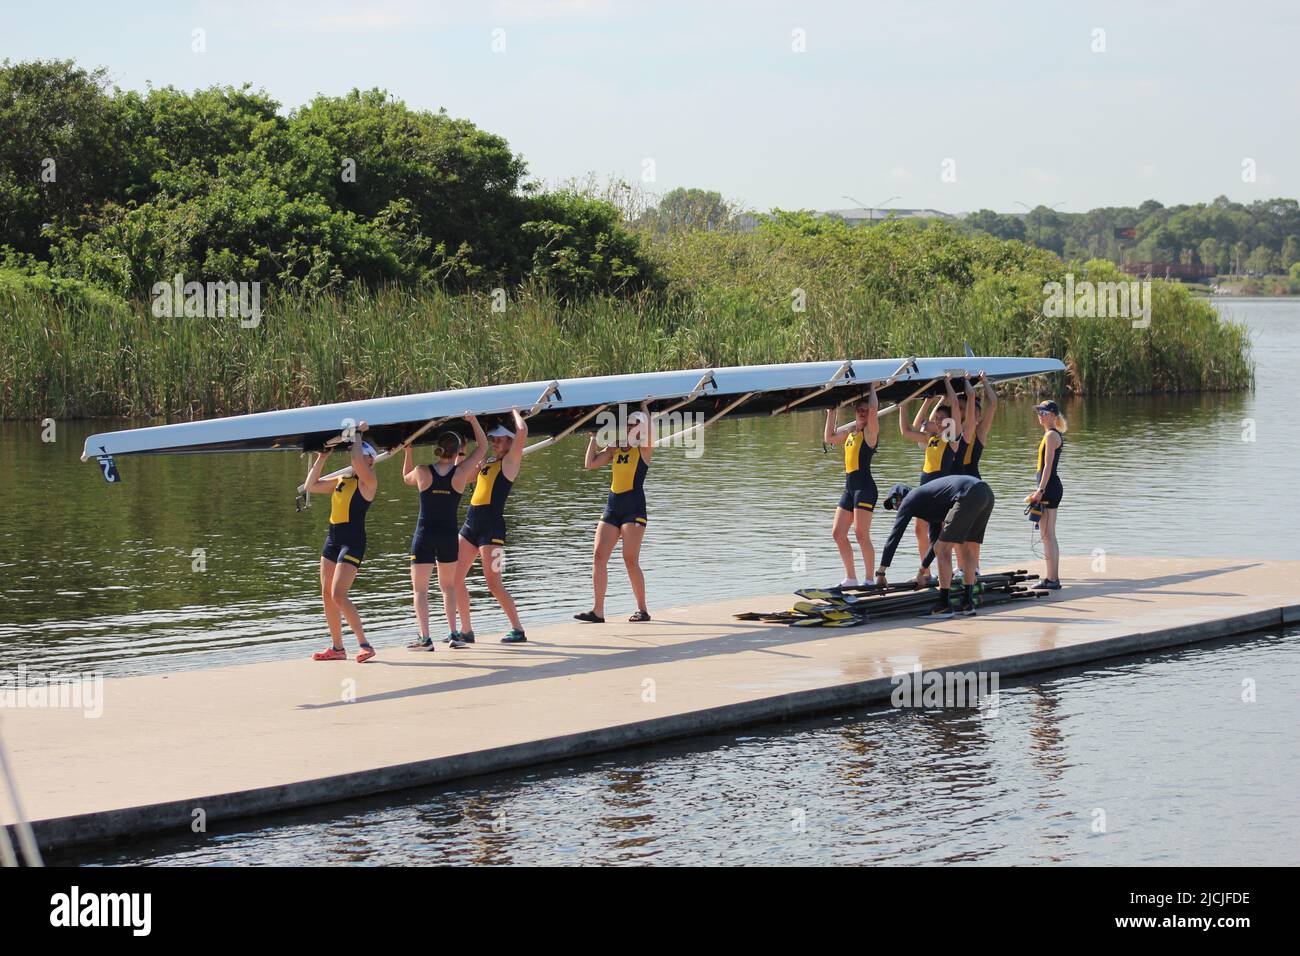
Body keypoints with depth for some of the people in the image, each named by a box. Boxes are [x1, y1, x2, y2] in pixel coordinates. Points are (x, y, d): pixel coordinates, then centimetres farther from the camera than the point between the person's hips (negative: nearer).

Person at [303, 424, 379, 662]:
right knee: (327, 594, 8)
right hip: (333, 538, 9)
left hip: (353, 540, -9)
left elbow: (357, 460, -23)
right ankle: (337, 648, 15)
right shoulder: (341, 481, 16)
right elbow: (311, 486, 17)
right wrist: (322, 457, 13)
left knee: (338, 595, -17)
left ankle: (365, 645, -14)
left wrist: (357, 434, -8)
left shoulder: (369, 482, -7)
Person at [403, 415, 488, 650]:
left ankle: (424, 637, -9)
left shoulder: (422, 472, -8)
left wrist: (408, 449, 21)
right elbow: (482, 447, 5)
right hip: (449, 536, 1)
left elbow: (407, 478, 17)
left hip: (424, 535, -1)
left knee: (420, 588, 2)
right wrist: (473, 419, 7)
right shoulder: (460, 472, -8)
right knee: (448, 585, 20)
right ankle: (453, 632, 16)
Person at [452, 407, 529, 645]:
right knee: (455, 577, 5)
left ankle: (518, 630, 0)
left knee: (493, 583, -9)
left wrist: (514, 411, 2)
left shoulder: (509, 462, -3)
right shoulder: (486, 463, 17)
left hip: (491, 527, -8)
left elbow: (522, 431, -17)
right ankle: (466, 631, 13)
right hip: (471, 523, 8)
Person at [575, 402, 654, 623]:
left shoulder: (644, 449, -2)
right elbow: (589, 464, 8)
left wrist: (644, 406, -10)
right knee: (598, 555, -3)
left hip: (634, 507, -6)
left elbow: (648, 433, -22)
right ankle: (597, 611, -2)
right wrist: (594, 437, 9)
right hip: (612, 506, 6)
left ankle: (642, 609, 2)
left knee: (630, 559, -9)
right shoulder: (614, 449, 13)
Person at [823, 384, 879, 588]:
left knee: (861, 534, -13)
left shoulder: (870, 430, -5)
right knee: (838, 533, 7)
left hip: (865, 487, -9)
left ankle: (869, 579, -7)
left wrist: (872, 387, -7)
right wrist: (831, 413, 23)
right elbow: (829, 438, 27)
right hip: (850, 486, 9)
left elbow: (874, 408, -22)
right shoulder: (851, 430, 17)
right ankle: (851, 578, 14)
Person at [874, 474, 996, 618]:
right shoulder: (928, 503, 37)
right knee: (965, 549, 20)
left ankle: (944, 606, 0)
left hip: (969, 495, -9)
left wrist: (880, 573, 12)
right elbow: (935, 540, 46)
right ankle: (968, 603, 18)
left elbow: (894, 536, 9)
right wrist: (922, 572, 52)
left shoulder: (910, 500, 14)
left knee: (943, 550, 0)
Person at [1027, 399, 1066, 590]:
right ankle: (1052, 578, 17)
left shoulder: (1051, 435, -12)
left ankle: (1052, 580, -9)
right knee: (1048, 535, 13)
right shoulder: (1054, 434, 18)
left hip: (1049, 488, -10)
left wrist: (1040, 491, -21)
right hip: (1051, 488, 10)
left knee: (1047, 535, -9)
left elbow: (1048, 466, -18)